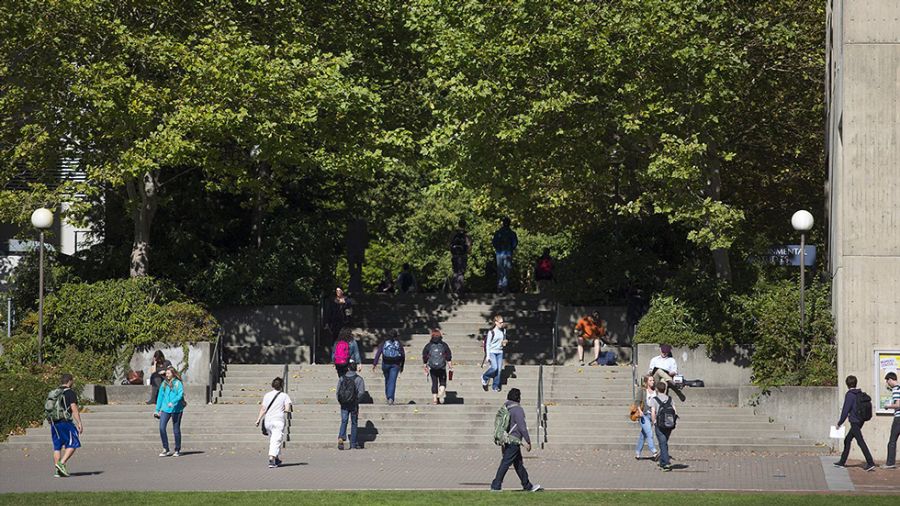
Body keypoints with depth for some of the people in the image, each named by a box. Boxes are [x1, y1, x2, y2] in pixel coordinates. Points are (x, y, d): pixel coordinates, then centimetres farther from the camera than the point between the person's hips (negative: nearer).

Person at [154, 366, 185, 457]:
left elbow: (180, 394, -14)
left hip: (176, 409, -4)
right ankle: (166, 450, -4)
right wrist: (157, 410, 15)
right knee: (162, 428, -11)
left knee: (176, 430, 4)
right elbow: (160, 397, 16)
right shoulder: (164, 384, 12)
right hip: (165, 409, 4)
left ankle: (177, 450, 16)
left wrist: (173, 402, -28)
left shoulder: (178, 383, -2)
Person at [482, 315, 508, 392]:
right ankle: (484, 378, 8)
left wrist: (504, 343, -2)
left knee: (499, 369, -1)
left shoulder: (503, 331, 6)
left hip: (500, 352, 5)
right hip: (492, 352, -5)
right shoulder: (491, 332, -10)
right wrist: (488, 356, -11)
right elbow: (488, 344, -7)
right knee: (494, 367, -19)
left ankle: (495, 386, 9)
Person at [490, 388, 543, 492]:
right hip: (514, 441, -9)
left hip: (507, 440, 9)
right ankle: (496, 486, -9)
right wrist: (528, 441, -10)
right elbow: (522, 427, -16)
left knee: (519, 464, 15)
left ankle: (528, 486, 23)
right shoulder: (518, 409, -14)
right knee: (505, 463, -8)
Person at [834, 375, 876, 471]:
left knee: (861, 442, -11)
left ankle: (870, 463, -18)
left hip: (854, 422, -9)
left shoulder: (849, 395, -12)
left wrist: (840, 423, -8)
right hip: (860, 421, 9)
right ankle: (842, 462, 24)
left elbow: (846, 410, -15)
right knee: (847, 440, 18)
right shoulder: (861, 394, 11)